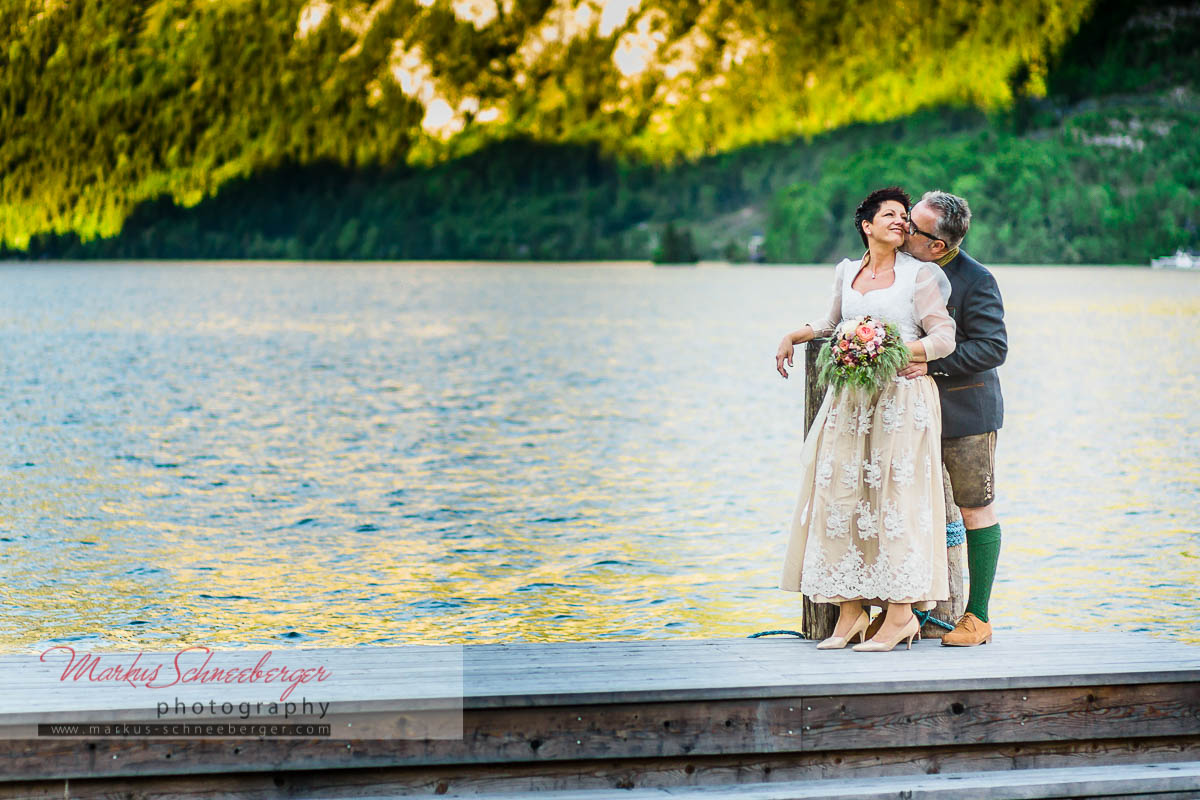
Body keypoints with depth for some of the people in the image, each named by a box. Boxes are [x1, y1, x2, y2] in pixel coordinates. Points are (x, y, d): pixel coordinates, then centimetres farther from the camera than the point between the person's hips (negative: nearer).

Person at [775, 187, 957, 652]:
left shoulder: (919, 274, 1)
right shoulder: (847, 272, 14)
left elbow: (944, 339, -6)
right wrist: (794, 337, 18)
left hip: (902, 399, -5)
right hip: (850, 400, 5)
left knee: (894, 497, -8)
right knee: (840, 496, 0)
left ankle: (901, 613, -3)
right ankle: (850, 611, 6)